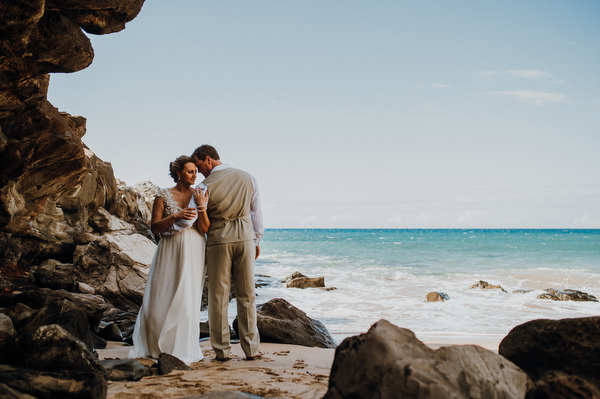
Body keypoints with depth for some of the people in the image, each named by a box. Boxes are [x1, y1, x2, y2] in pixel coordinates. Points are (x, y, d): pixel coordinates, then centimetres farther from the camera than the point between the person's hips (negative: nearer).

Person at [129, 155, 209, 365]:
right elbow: (154, 227, -3)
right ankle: (156, 346, 21)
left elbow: (204, 229, -2)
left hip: (193, 253, 1)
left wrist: (202, 208, -18)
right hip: (170, 251, -1)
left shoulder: (199, 195, 4)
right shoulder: (163, 195, 0)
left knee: (188, 299, 0)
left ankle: (182, 349, 13)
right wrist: (176, 217, -17)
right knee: (161, 298, 2)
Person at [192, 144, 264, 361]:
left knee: (218, 296, 5)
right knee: (246, 295, 9)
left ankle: (221, 349, 9)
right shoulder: (247, 178, 5)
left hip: (218, 240, -3)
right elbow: (256, 212, 12)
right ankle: (251, 348, 10)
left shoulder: (205, 186, -7)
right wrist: (257, 240, 21)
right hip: (245, 238, 3)